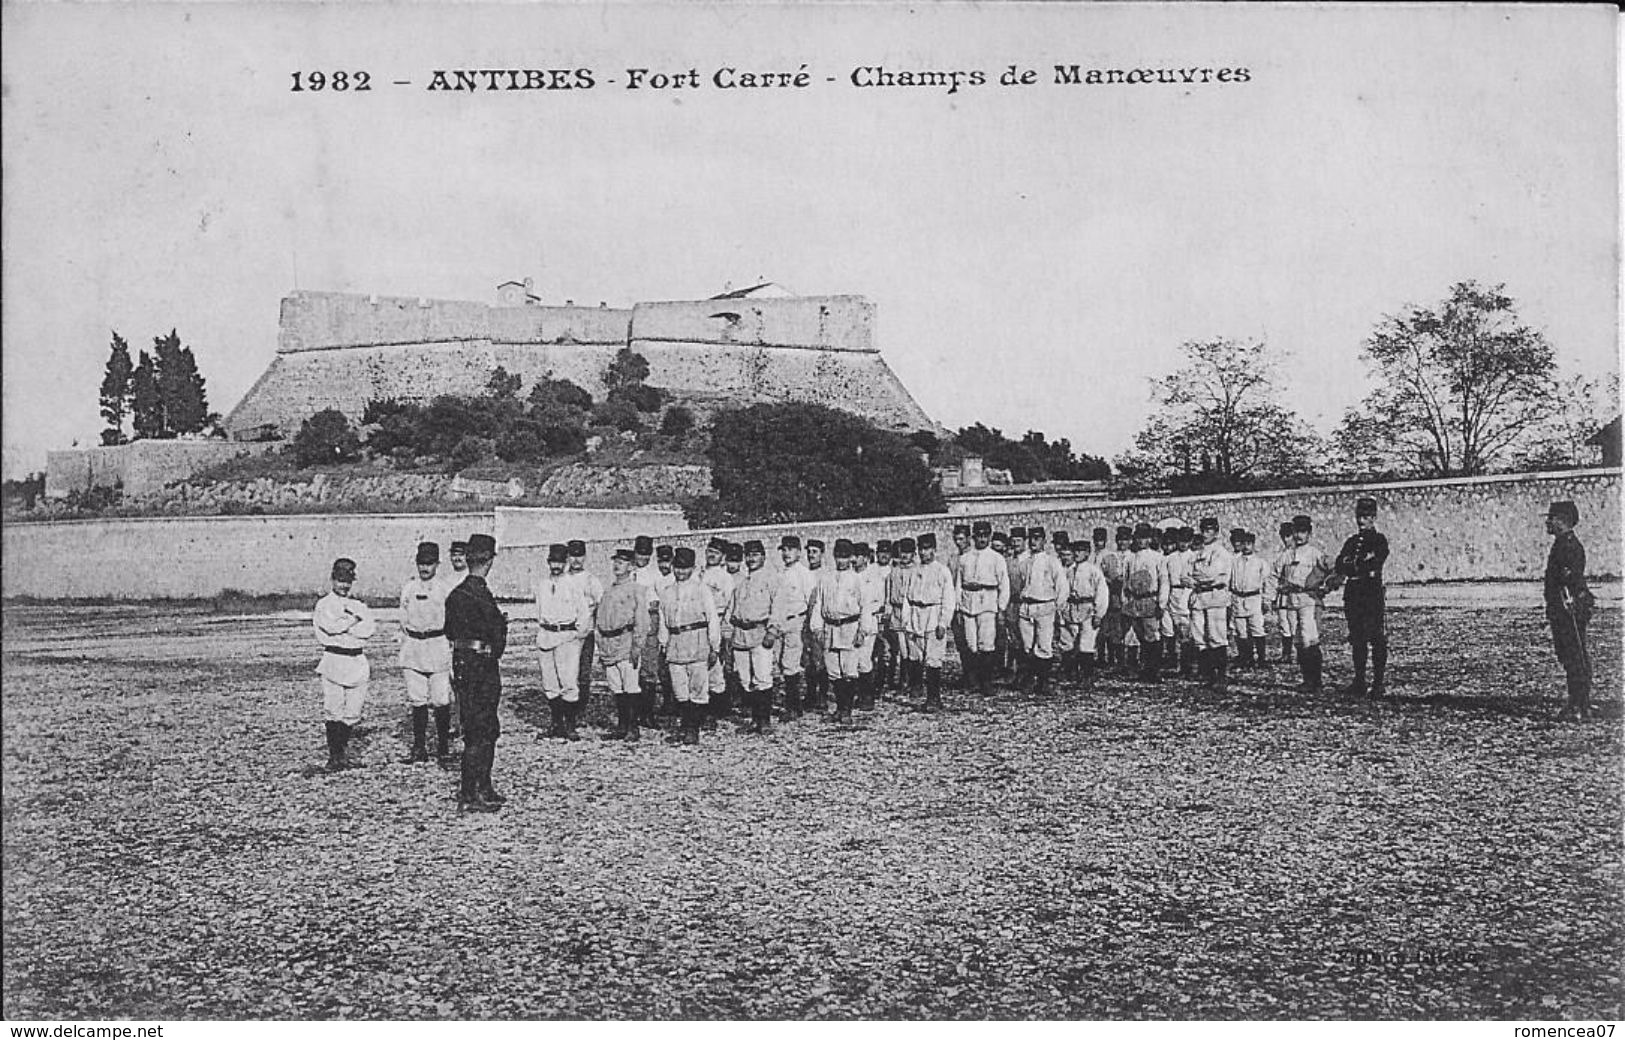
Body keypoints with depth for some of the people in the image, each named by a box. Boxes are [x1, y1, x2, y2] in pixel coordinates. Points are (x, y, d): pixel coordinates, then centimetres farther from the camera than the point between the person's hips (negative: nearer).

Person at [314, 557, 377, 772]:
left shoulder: (359, 606, 16)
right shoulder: (324, 604, 3)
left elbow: (369, 628, -2)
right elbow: (330, 627, -16)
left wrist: (341, 626, -9)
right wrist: (353, 621, -4)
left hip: (357, 661, 4)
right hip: (333, 661, -4)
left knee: (352, 712, 5)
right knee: (334, 711, -7)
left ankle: (343, 752, 18)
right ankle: (333, 757, -2)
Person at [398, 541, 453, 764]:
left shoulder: (445, 589, 0)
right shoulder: (407, 588, 9)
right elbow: (404, 623, 14)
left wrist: (453, 655, -2)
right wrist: (403, 656, 11)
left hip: (438, 645, -3)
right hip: (413, 646, 3)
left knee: (441, 700, -2)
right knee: (416, 700, 4)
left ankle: (443, 746, 9)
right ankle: (419, 747, 10)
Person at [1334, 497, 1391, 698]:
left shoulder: (1379, 539, 2)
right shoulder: (1352, 541, 18)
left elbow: (1374, 564, -14)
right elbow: (1340, 566, 5)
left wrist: (1353, 566, -9)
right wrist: (1361, 565, -13)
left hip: (1373, 593, -5)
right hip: (1353, 595, 5)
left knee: (1377, 640, -6)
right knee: (1357, 640, 8)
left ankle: (1379, 684, -5)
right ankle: (1359, 683, 14)